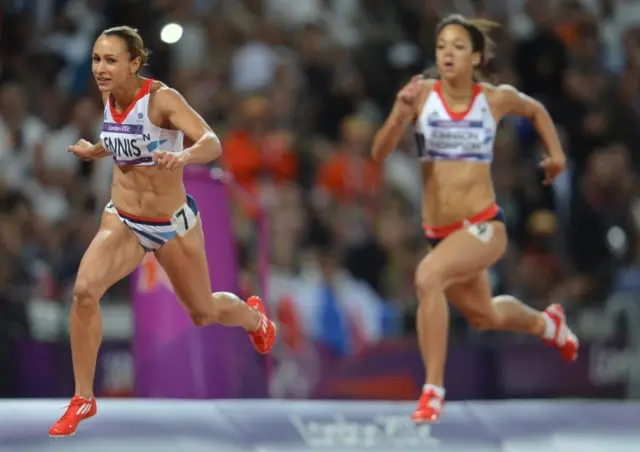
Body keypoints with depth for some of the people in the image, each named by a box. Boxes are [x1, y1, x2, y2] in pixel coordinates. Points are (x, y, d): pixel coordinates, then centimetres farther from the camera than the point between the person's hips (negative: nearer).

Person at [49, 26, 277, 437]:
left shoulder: (161, 99, -25)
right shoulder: (110, 98, -6)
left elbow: (212, 143, -39)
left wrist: (181, 157, -58)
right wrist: (95, 151, 7)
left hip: (173, 224, -4)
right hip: (122, 220, 4)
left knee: (202, 313, 18)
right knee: (84, 290, -23)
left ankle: (254, 316, 56)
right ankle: (83, 400, -10)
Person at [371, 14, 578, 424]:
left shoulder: (497, 99, -5)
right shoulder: (423, 94, -8)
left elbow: (536, 110, 19)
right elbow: (380, 153, -17)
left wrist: (556, 153, 12)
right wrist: (400, 115, -32)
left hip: (484, 228, -3)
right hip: (438, 231, 3)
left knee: (428, 276, -32)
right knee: (485, 316, 25)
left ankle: (434, 391, -25)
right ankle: (546, 323, 60)